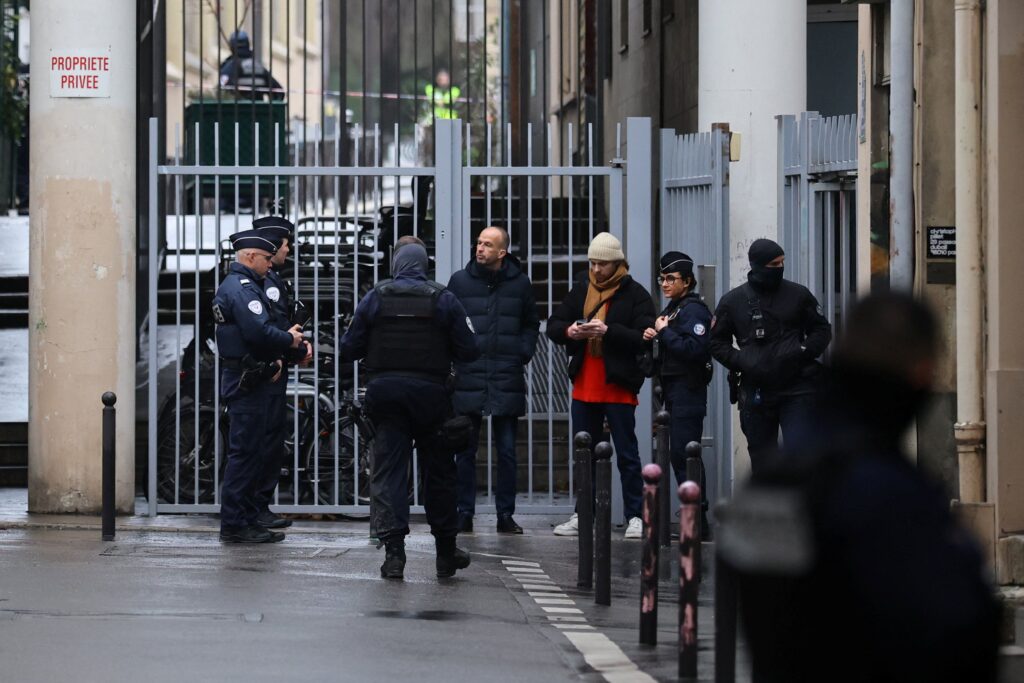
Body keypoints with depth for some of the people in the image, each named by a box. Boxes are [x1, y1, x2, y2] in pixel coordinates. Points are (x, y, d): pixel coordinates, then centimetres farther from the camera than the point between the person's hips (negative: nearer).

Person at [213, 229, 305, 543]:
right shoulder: (243, 287, -15)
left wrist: (274, 356, 8)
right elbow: (258, 332, -26)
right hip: (248, 383, -11)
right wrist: (288, 340, -9)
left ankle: (247, 519, 20)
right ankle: (235, 525, -8)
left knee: (254, 451, 15)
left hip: (244, 381, 11)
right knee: (246, 452, -9)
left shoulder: (233, 285, 20)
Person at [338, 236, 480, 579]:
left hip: (385, 392, 0)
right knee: (438, 471, 11)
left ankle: (393, 551, -9)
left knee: (388, 471, 2)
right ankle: (446, 553, 19)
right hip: (430, 393, 0)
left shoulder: (375, 298, -1)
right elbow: (468, 351, -3)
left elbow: (349, 349, 0)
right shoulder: (443, 300, -2)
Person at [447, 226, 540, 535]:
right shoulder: (460, 281, 4)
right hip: (469, 377, 0)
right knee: (465, 451, 2)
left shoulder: (519, 283, 6)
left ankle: (506, 515, 9)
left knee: (507, 451, 3)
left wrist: (523, 354, 3)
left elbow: (531, 324, 16)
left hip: (507, 379, 0)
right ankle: (464, 513, 8)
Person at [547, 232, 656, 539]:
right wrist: (569, 331, -11)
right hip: (584, 387, 5)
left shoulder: (635, 295, -6)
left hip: (618, 387, -5)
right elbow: (553, 325, 11)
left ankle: (635, 516, 3)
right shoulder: (581, 289, 11)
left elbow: (644, 338, -16)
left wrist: (608, 331, -26)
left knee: (627, 454, -1)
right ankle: (583, 516, 19)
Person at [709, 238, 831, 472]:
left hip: (796, 391, -2)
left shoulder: (798, 295, 3)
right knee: (762, 458, 10)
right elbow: (716, 341, 10)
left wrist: (804, 352, -7)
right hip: (756, 391, 2)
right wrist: (740, 361, -7)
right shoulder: (733, 301, 4)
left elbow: (822, 330, 11)